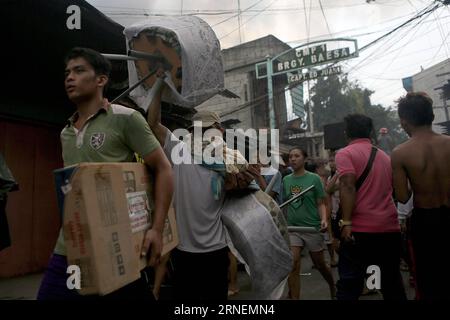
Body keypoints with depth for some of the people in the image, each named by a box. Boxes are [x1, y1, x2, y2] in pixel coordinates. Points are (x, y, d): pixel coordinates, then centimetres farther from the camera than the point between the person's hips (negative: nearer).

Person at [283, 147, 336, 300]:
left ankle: (333, 287, 43)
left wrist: (324, 219, -20)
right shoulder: (286, 180, 5)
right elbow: (284, 203, 10)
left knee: (320, 264, 14)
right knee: (293, 265, -8)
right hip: (292, 228, 2)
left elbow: (321, 203, -4)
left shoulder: (314, 178, -5)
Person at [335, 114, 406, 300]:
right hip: (390, 228, 6)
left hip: (360, 229, -6)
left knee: (349, 285, -1)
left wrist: (346, 222, -18)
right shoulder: (385, 156, 16)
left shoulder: (345, 154, -4)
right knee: (392, 283, 17)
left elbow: (348, 187, -17)